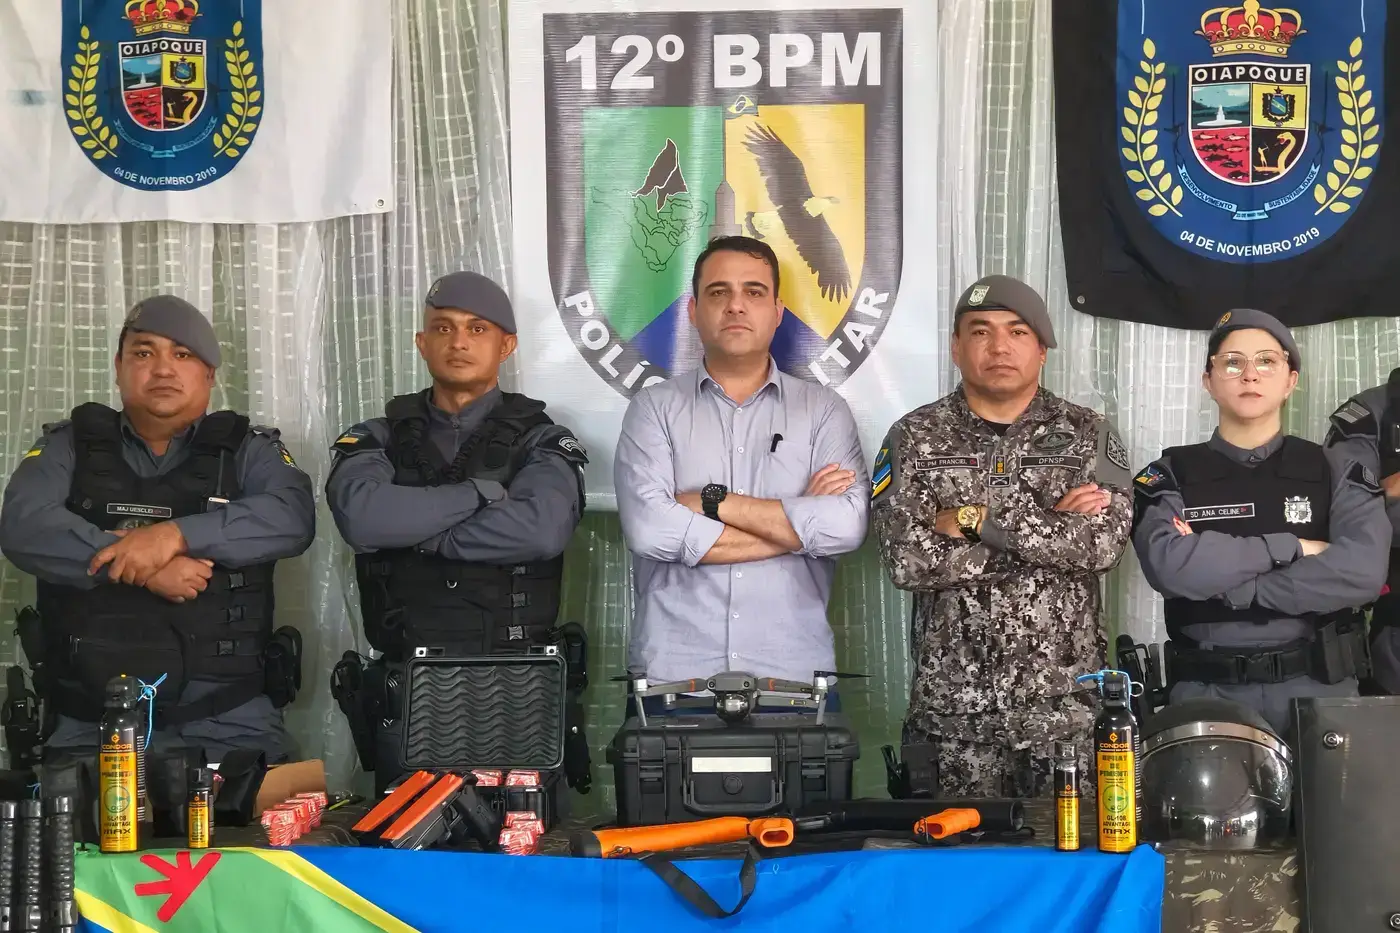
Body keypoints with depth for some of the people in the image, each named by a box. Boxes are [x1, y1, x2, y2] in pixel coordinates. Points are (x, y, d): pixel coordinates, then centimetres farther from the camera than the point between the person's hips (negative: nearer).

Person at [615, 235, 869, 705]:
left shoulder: (823, 410, 6)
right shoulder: (655, 408, 4)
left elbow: (847, 525, -10)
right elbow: (648, 529, -12)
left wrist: (713, 503, -9)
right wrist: (797, 522, -8)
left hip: (794, 671, 1)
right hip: (672, 670, -1)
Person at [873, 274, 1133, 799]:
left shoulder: (1088, 435, 5)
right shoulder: (915, 438, 3)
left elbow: (1106, 541, -11)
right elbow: (906, 560, -11)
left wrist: (977, 518, -14)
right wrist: (1053, 527, -11)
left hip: (1067, 710, 0)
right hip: (951, 710, 0)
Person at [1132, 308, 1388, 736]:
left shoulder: (1337, 471, 7)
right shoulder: (1171, 476, 5)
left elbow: (1362, 571, -11)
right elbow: (1169, 565, -14)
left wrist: (1226, 588, -12)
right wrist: (1292, 548, -10)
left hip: (1318, 687, 1)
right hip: (1207, 692, -1)